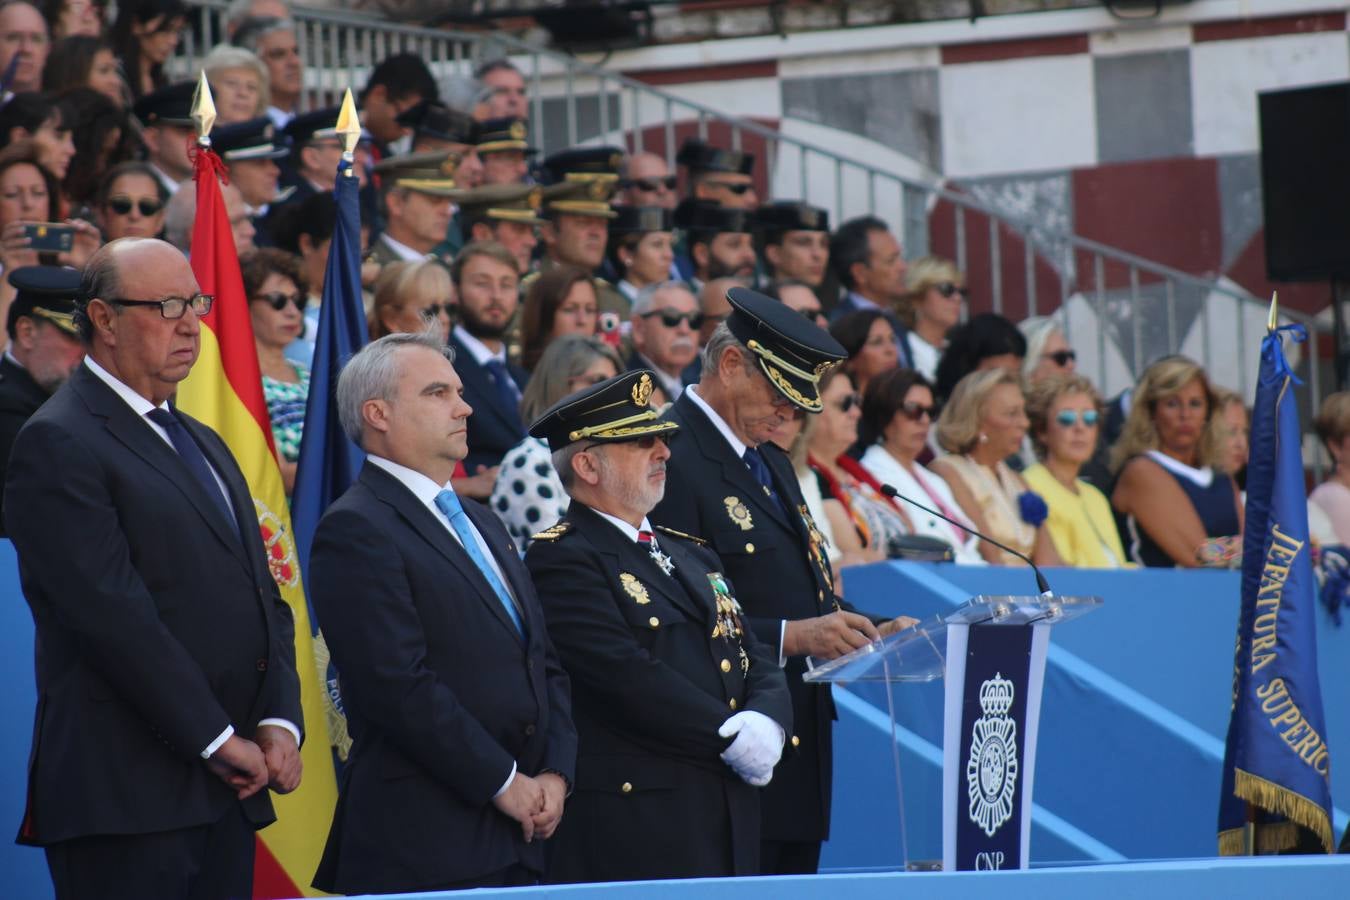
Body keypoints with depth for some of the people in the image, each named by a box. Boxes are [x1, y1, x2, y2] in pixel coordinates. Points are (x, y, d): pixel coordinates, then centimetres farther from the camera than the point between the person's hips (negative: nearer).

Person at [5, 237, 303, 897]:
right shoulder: (58, 443, -7)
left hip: (227, 794, 8)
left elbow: (264, 596, 18)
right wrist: (219, 739, -14)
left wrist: (280, 723, 1)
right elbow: (115, 614, -15)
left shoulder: (203, 444, 22)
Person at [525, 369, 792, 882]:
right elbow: (628, 676, -17)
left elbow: (758, 662, 17)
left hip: (730, 818, 8)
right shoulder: (561, 560, -7)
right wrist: (733, 737, -15)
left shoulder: (691, 556, 21)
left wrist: (765, 722, -6)